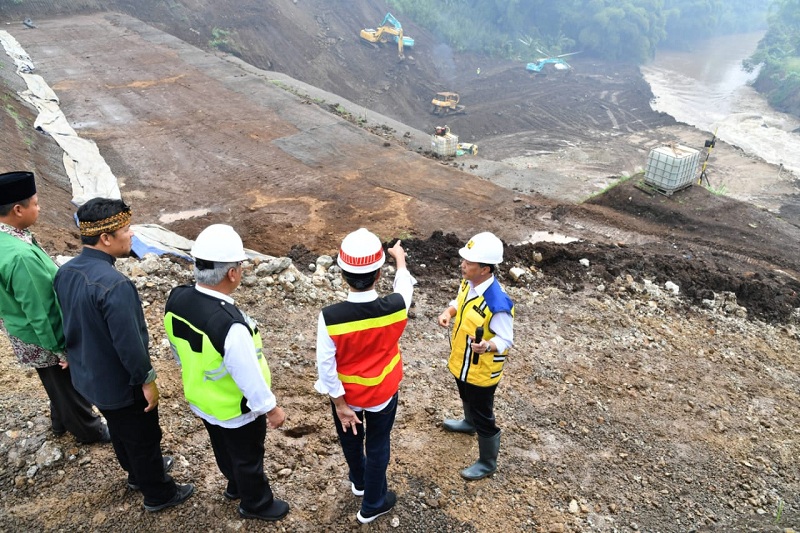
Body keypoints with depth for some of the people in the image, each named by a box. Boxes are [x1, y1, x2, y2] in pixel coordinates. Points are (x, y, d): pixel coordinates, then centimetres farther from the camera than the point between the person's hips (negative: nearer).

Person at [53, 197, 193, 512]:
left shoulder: (64, 273, -6)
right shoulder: (114, 285, -35)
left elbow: (69, 324, 7)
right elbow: (129, 343, -29)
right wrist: (147, 380, -15)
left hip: (88, 376, 8)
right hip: (120, 384, -8)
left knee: (120, 430, 29)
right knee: (143, 438, 15)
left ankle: (137, 473, 53)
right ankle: (158, 494, 36)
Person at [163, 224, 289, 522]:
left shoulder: (176, 299, -18)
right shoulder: (230, 325, -41)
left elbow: (181, 352, 0)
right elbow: (249, 376, -28)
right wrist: (271, 408, -11)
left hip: (199, 399, 7)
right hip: (236, 410, -7)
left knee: (223, 449, 32)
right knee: (248, 458, 22)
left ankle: (235, 485, 59)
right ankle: (255, 503, 48)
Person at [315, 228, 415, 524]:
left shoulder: (330, 317, -31)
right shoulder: (396, 307, -28)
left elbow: (326, 366, -22)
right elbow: (405, 282, -4)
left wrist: (340, 404, -8)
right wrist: (400, 258, 17)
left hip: (346, 395, 0)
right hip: (382, 393, 0)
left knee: (351, 440, 29)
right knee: (377, 447, 23)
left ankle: (359, 481, 58)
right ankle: (372, 504, 44)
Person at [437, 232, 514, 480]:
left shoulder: (498, 304, -36)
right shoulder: (468, 282, -11)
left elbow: (506, 339, -24)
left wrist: (488, 346, -44)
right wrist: (449, 311, -12)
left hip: (481, 370, -8)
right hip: (461, 361, 8)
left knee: (483, 417, 12)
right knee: (466, 398, 35)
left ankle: (487, 463, 35)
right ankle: (469, 423, 66)